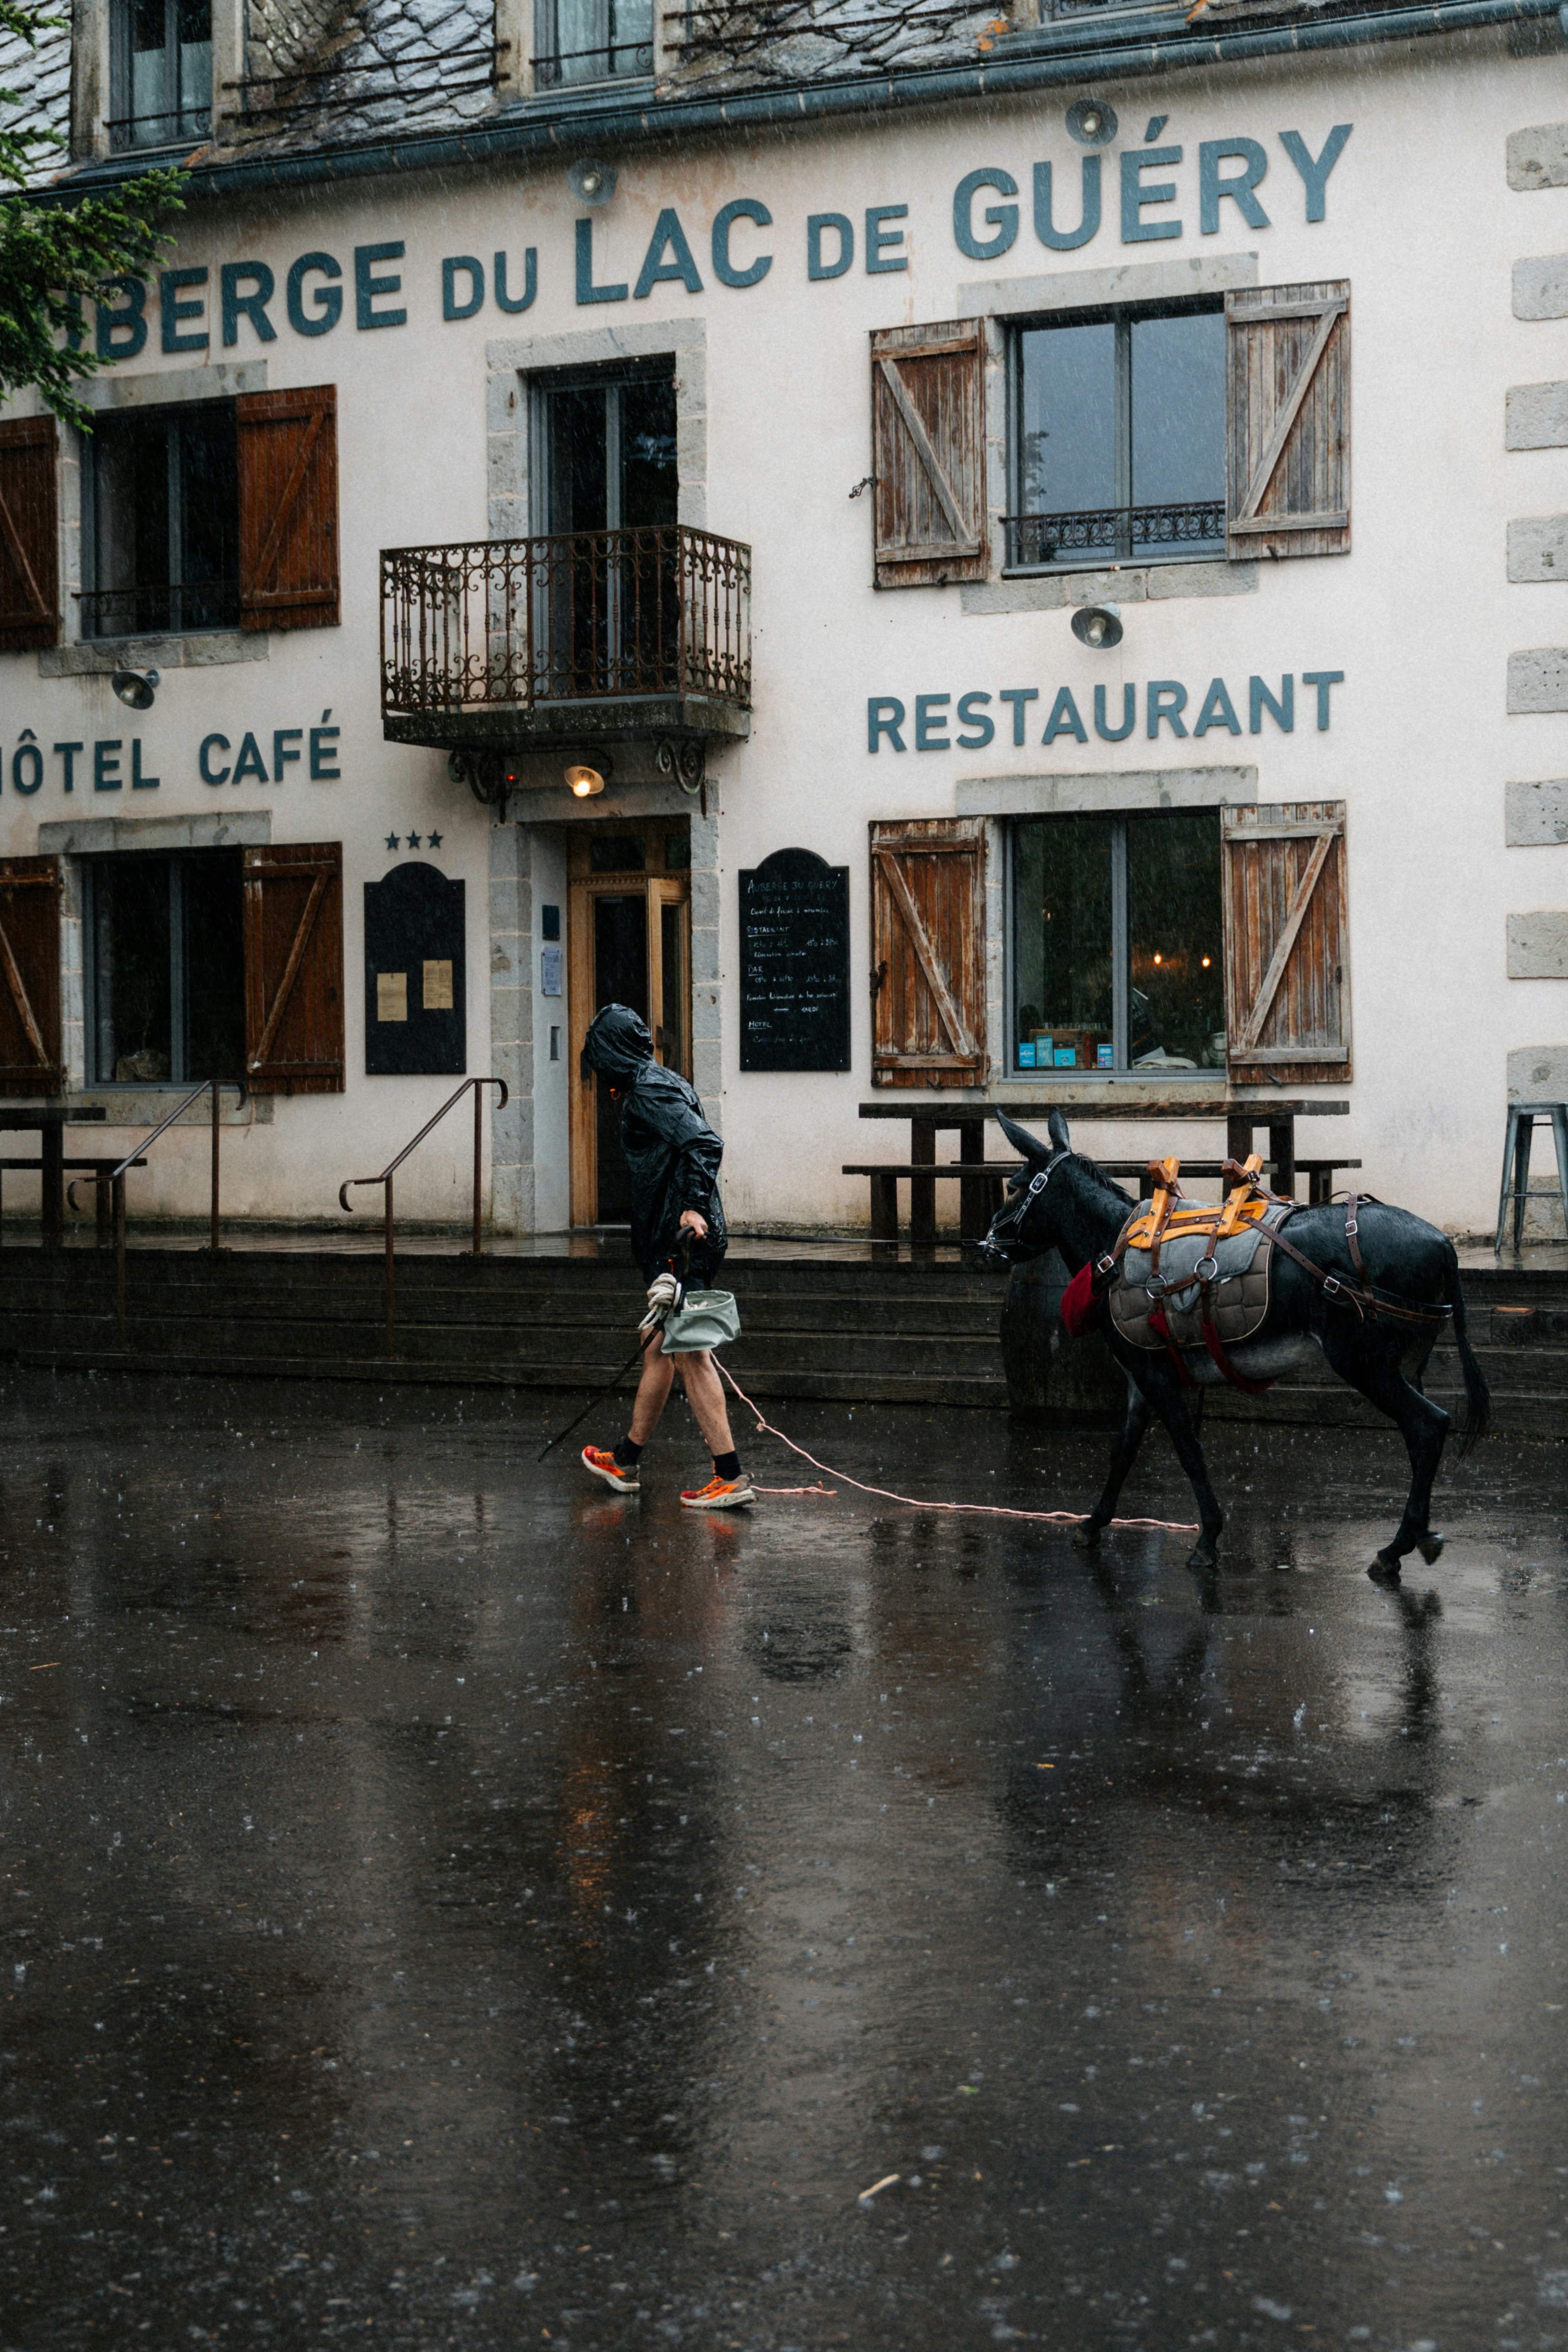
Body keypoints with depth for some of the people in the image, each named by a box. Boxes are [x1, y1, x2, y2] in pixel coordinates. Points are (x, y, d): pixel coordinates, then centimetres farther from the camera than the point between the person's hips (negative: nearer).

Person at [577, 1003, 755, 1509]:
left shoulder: (648, 1091, -12)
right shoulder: (662, 1082, 18)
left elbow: (704, 1143, -24)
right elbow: (698, 1145, 22)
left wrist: (694, 1206, -30)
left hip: (683, 1240, -10)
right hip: (673, 1240, 10)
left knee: (690, 1355, -9)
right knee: (658, 1349, 18)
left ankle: (731, 1476, -10)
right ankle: (626, 1462, 31)